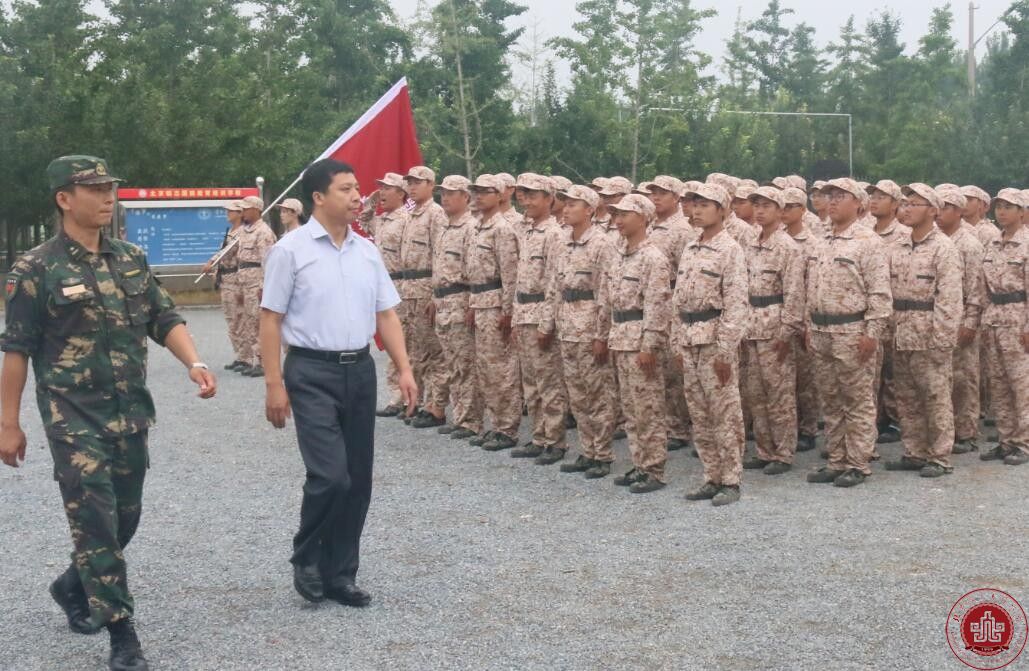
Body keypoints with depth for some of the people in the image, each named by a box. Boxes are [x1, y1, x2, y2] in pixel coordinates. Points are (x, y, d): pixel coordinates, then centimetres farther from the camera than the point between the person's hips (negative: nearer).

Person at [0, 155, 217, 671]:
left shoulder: (132, 259, 7)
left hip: (131, 415, 6)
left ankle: (73, 588, 41)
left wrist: (194, 364, -11)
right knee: (96, 522, -6)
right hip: (75, 419, -6)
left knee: (125, 518, 16)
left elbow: (164, 320, 8)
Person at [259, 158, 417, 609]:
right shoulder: (291, 250, -5)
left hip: (359, 370, 6)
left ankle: (340, 574, 22)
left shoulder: (367, 251, 10)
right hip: (312, 372, -5)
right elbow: (271, 319, -5)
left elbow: (386, 314, 12)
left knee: (358, 479, 8)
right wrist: (274, 384, -10)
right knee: (330, 475, -13)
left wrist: (404, 369, 1)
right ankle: (306, 559, 14)